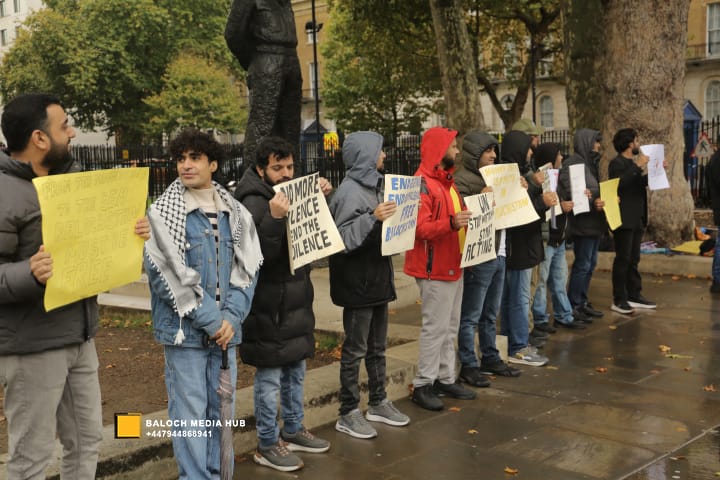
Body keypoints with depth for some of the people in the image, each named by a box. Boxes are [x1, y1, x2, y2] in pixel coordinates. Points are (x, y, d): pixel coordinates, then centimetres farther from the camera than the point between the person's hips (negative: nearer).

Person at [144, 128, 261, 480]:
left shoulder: (236, 214, 7)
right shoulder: (162, 213, -6)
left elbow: (247, 270, 6)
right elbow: (166, 275, -12)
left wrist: (231, 318, -8)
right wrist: (210, 320, -13)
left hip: (226, 329, 4)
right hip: (184, 330, -4)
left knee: (221, 409, 12)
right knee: (190, 412, 1)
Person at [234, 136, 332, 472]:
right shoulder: (254, 202, -15)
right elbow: (261, 252, -25)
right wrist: (274, 218, -37)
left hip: (295, 296, 9)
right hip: (270, 302, -9)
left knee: (296, 368, 18)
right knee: (270, 374, 0)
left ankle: (293, 430, 33)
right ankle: (267, 445, 12)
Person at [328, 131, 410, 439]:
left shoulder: (376, 185, 12)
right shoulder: (349, 191, -16)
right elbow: (343, 238, -22)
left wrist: (392, 218, 6)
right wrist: (372, 218, -30)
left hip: (379, 277, 9)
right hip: (357, 282, -9)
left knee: (377, 346, 18)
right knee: (355, 349, 0)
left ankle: (378, 403, 31)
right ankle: (348, 414, 10)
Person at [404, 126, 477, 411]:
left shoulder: (447, 181, 16)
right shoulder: (422, 184, -15)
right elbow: (420, 228, -23)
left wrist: (470, 216, 10)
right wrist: (451, 223, -34)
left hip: (453, 265, 9)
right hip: (435, 269, -9)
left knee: (450, 327, 13)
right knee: (436, 327, -6)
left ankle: (446, 379, 21)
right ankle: (423, 385, 4)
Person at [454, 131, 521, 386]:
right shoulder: (462, 180, -10)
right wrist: (482, 199, -27)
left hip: (498, 255, 9)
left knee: (490, 314, 18)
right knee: (471, 316, 0)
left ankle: (490, 358, 29)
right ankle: (468, 365, 7)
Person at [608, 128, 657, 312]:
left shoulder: (633, 163, 18)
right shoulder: (617, 163, -10)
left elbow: (641, 184, 23)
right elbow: (619, 183, -27)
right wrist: (638, 167, -25)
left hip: (637, 219, 9)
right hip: (624, 219, -9)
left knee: (633, 259, 12)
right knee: (623, 259, -6)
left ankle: (634, 296, 18)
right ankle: (619, 300, -2)